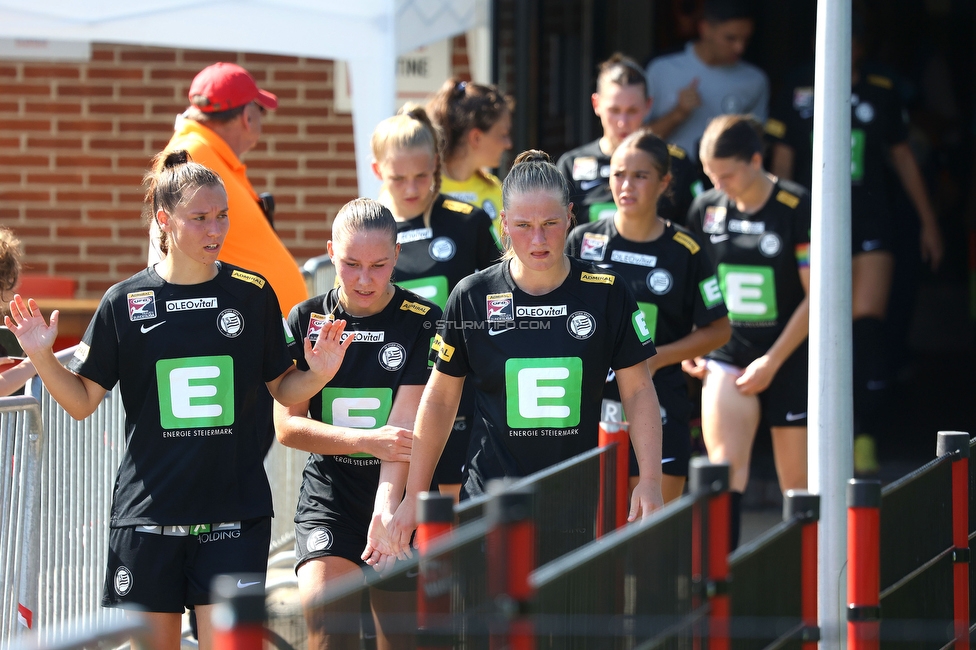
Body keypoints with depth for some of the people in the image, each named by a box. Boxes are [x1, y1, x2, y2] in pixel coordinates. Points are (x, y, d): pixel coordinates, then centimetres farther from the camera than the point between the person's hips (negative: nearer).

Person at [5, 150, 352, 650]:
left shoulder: (252, 294, 2)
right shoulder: (124, 302, 1)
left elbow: (281, 390, 10)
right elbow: (82, 402, 6)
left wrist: (318, 374, -10)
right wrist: (42, 358, -11)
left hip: (234, 514, 0)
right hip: (148, 513, 0)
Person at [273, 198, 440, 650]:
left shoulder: (422, 322, -6)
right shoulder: (307, 320, 0)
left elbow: (405, 426, -15)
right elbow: (287, 425, -3)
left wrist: (386, 507, -29)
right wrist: (367, 440, -18)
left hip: (401, 499, -1)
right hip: (328, 498, 1)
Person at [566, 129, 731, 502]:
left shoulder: (684, 251, 0)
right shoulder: (583, 241, 4)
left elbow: (718, 330, 4)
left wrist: (658, 358, -8)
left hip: (658, 409, -1)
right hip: (592, 400, 1)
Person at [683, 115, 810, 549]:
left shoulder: (798, 209, -11)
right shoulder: (705, 209, 1)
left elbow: (817, 296, -10)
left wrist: (772, 361, -12)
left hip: (789, 359, -2)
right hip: (726, 354, 2)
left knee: (797, 481, 4)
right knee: (724, 464, -16)